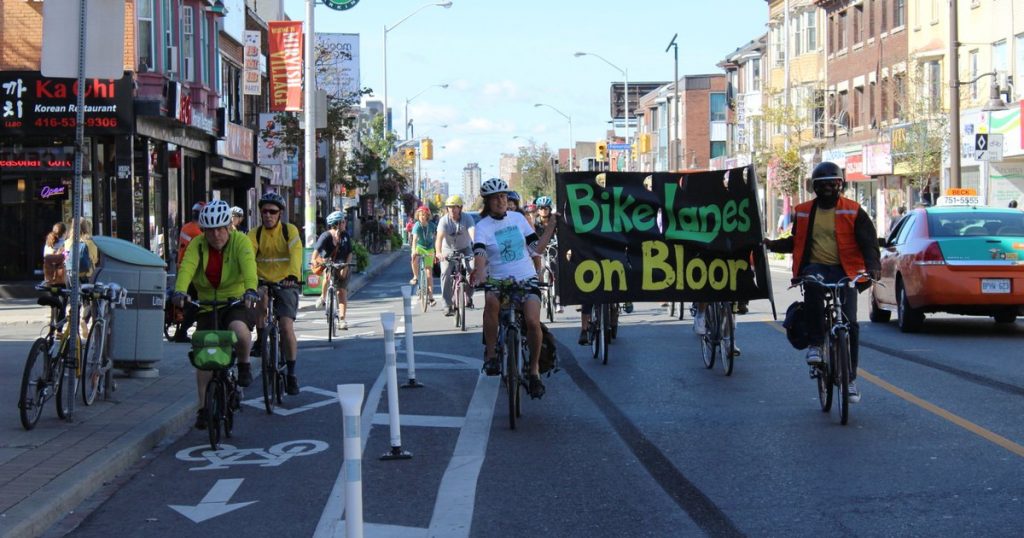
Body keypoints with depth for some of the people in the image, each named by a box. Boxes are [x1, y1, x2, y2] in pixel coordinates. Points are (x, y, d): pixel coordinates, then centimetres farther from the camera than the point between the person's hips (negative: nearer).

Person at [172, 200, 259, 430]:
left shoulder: (240, 241, -10)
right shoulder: (197, 244, -4)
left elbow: (248, 265, -28)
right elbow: (187, 267, -22)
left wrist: (250, 290, -48)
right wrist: (179, 291, -43)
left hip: (238, 302, -3)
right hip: (207, 305, 3)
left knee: (239, 329, -35)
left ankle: (244, 364, -4)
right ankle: (204, 407, 10)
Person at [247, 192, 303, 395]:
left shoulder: (290, 231, -4)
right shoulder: (255, 234, 0)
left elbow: (296, 255, -20)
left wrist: (292, 275, -40)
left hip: (286, 284, -1)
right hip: (263, 282, 1)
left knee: (286, 326, -13)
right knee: (260, 296, -35)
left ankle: (291, 373, 3)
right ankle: (261, 340, -13)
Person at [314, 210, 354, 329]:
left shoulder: (346, 236, -6)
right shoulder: (326, 236, -17)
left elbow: (349, 253, -4)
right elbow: (316, 250, -26)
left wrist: (345, 267, -17)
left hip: (342, 265, 2)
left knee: (342, 291, -6)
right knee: (328, 276, -31)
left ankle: (342, 319, -5)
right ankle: (323, 297, -2)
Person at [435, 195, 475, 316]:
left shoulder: (467, 218, -18)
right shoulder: (444, 220, -18)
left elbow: (473, 233, -33)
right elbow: (439, 237, -31)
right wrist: (438, 252, -49)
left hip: (465, 249, 0)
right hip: (448, 250, 0)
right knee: (446, 273, -20)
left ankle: (468, 296, 5)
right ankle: (448, 305, -15)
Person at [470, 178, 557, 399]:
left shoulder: (518, 218, 8)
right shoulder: (483, 226, -2)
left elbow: (537, 247, 9)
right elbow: (480, 252, -22)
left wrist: (552, 226, 1)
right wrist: (479, 272, -42)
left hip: (527, 279, 2)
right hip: (498, 281, -2)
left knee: (533, 321, -23)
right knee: (491, 302, -37)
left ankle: (534, 369, -2)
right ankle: (490, 354, -22)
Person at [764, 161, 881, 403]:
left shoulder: (853, 212, 3)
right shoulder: (804, 211, 14)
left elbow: (868, 242, -2)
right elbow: (796, 242, 28)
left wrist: (873, 267, -20)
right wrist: (773, 245, 11)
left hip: (844, 272, -1)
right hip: (815, 267, 1)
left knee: (849, 323, -10)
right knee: (813, 286, -37)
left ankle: (850, 379, 3)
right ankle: (815, 344, -24)